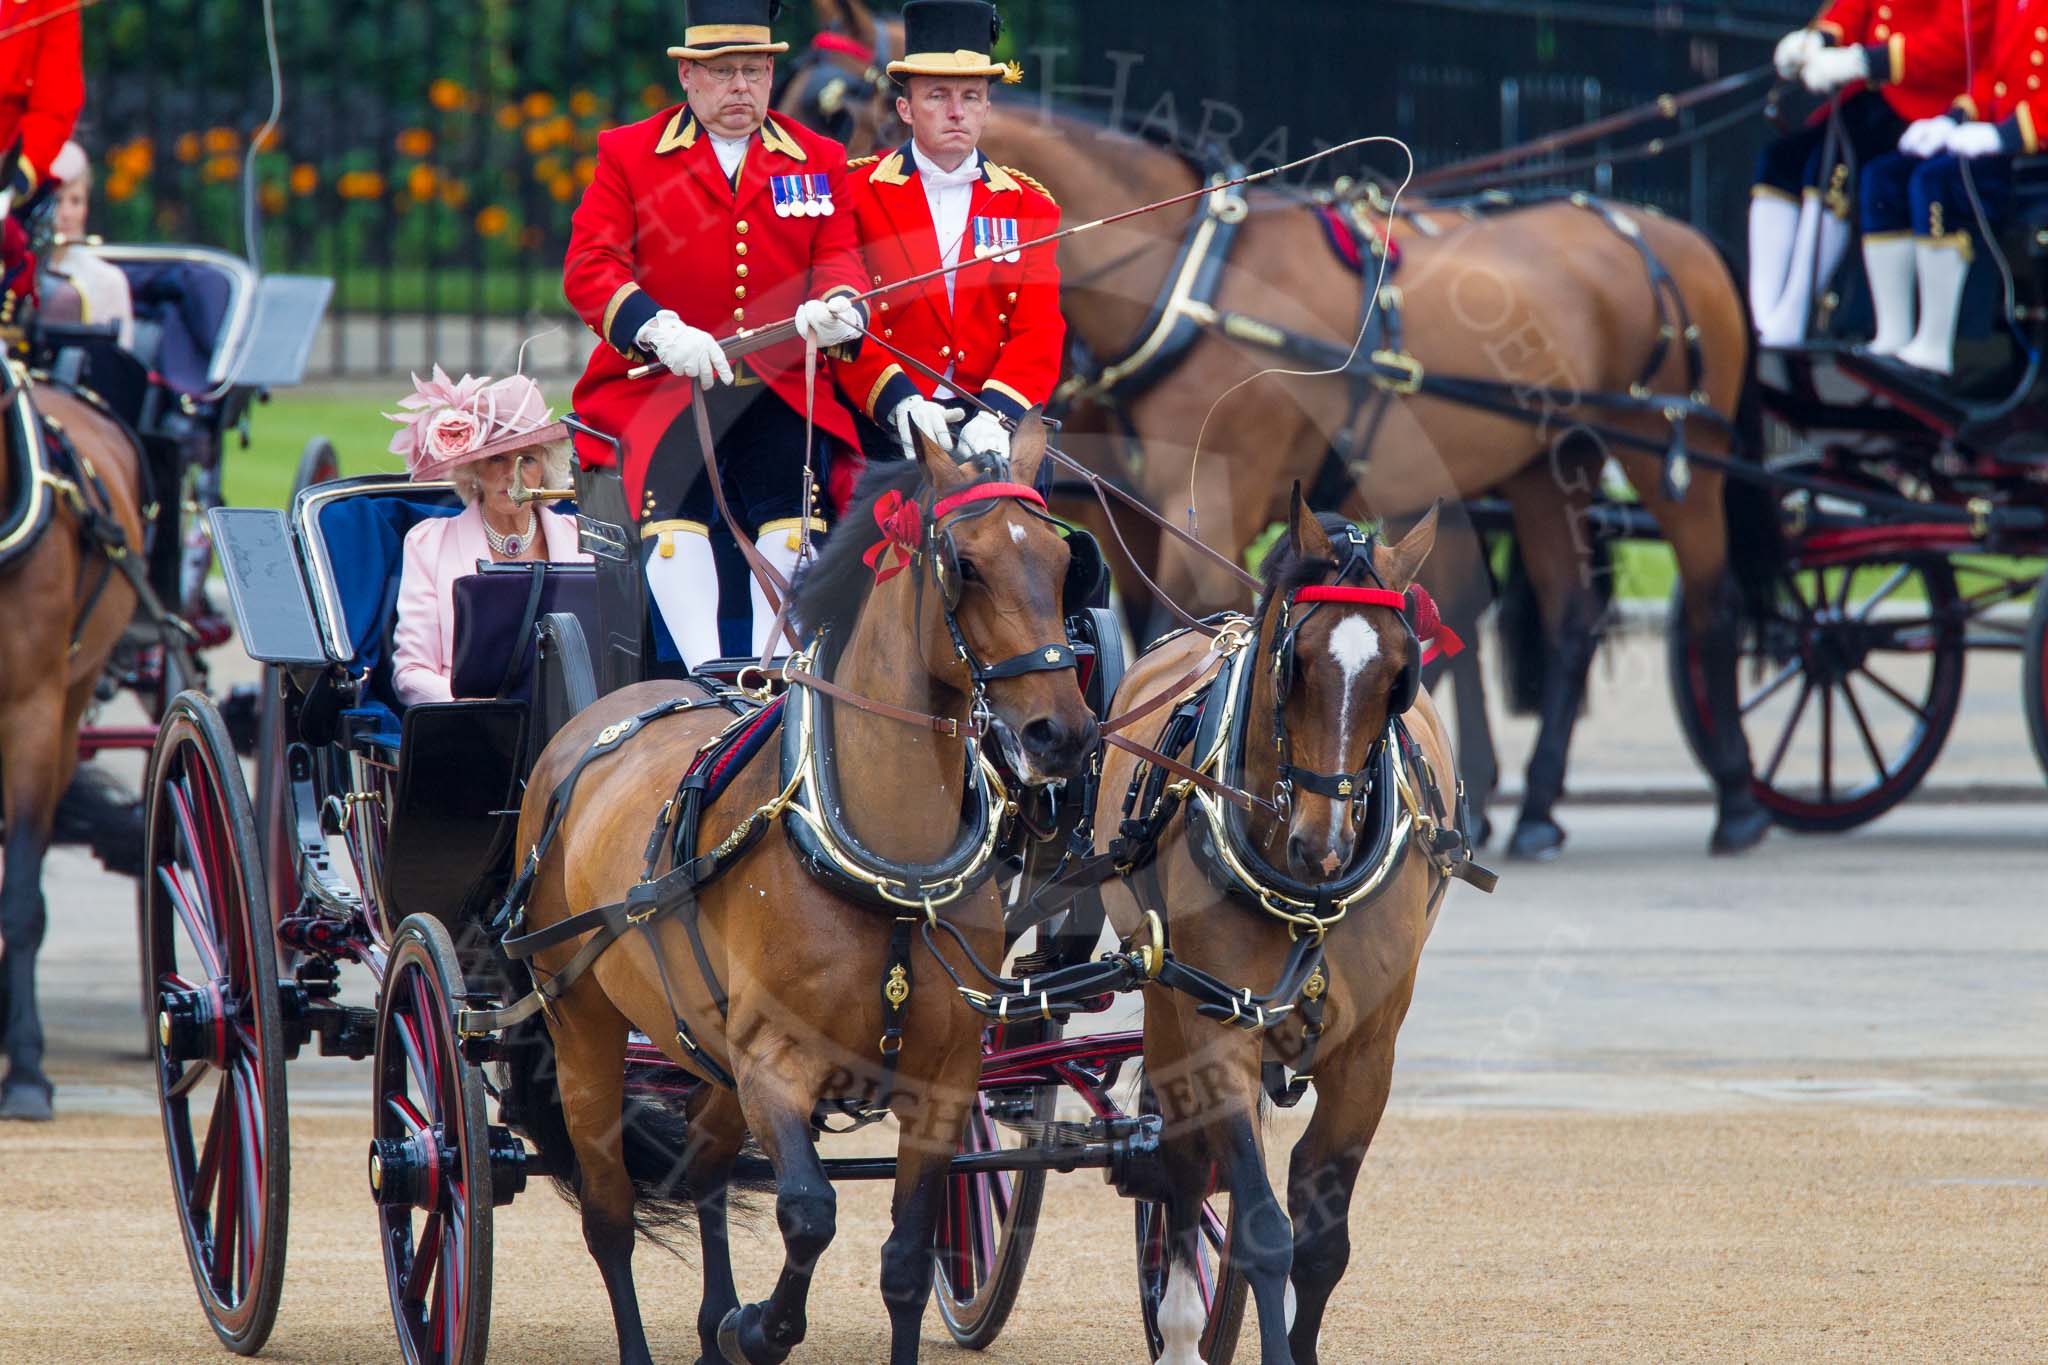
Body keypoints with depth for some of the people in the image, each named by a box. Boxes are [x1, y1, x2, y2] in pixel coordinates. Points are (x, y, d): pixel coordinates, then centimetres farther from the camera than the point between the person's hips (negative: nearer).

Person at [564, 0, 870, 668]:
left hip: (782, 388, 2)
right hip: (664, 382, -2)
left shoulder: (819, 160, 13)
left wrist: (837, 306, -21)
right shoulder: (628, 155, 5)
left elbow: (838, 255, 6)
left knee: (793, 531, -12)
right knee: (675, 522, -18)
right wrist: (658, 330, -23)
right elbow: (589, 267, -4)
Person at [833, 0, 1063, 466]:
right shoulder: (857, 194, 6)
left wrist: (996, 414, -15)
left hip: (994, 425, 2)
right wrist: (899, 404, -19)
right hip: (885, 434, -2)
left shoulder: (1028, 206, 14)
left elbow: (1039, 331, 4)